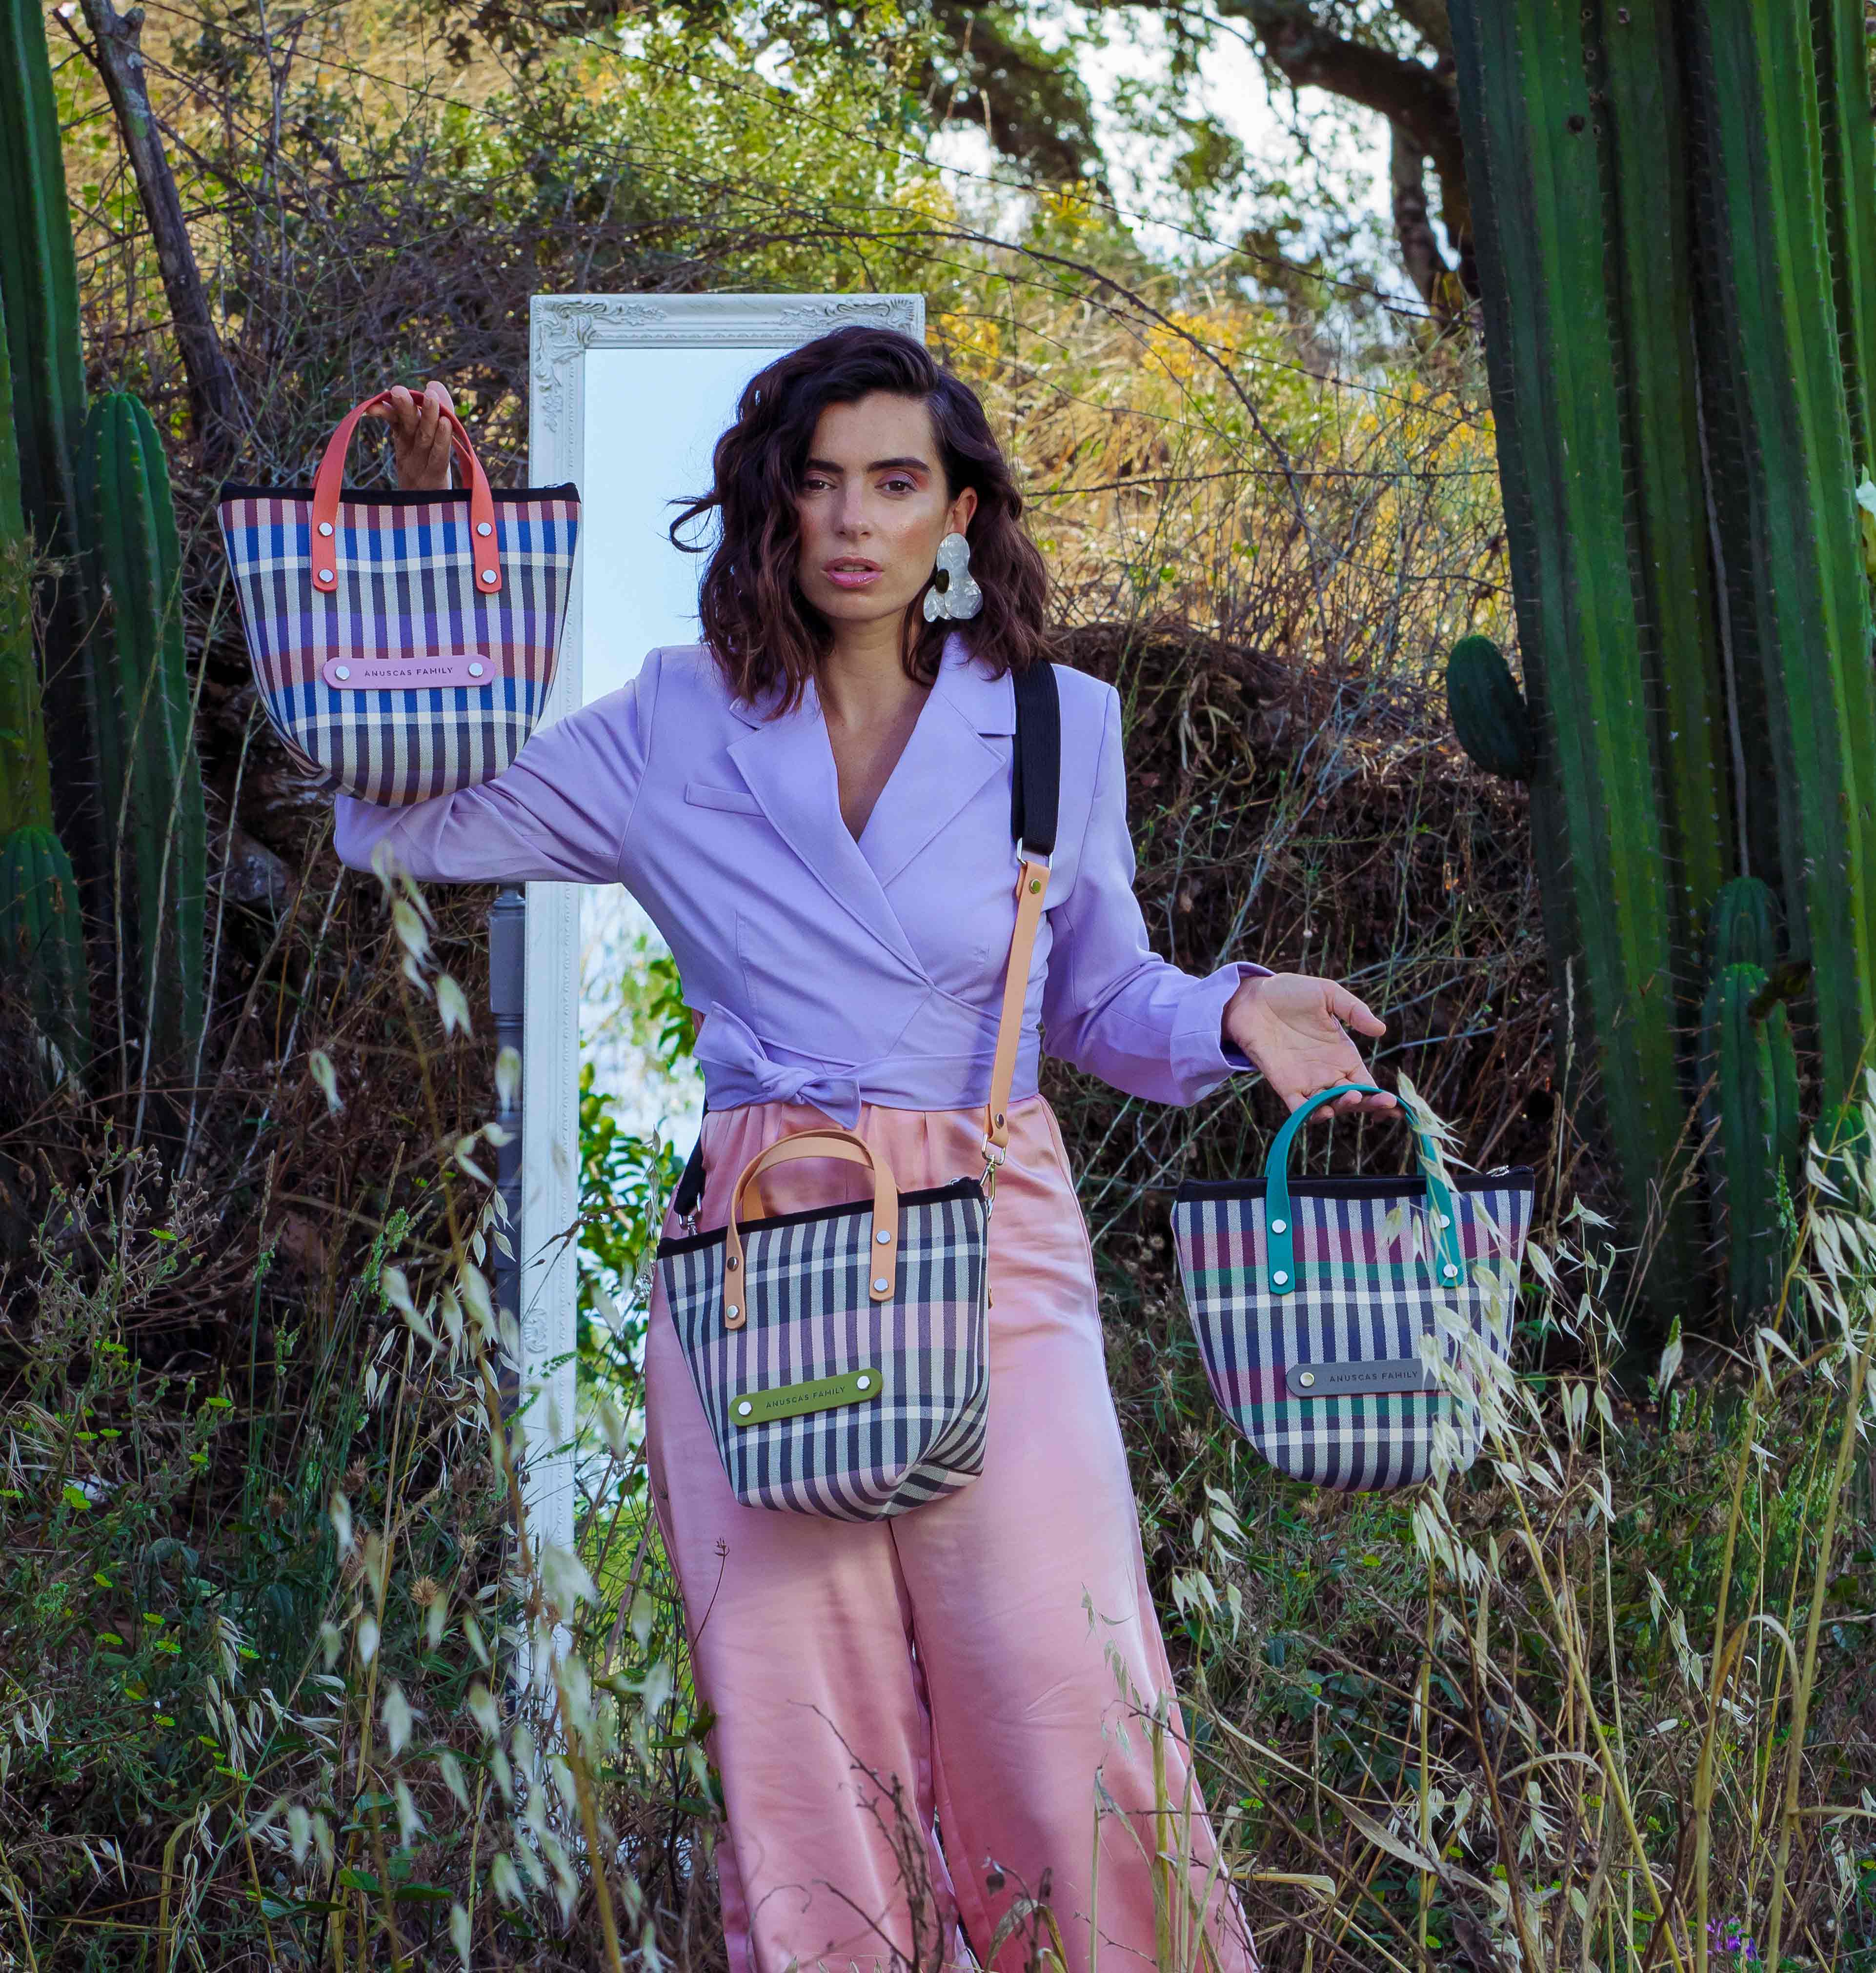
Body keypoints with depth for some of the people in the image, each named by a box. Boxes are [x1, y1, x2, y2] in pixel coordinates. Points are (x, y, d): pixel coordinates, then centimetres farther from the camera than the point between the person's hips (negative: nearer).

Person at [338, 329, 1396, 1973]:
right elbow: (398, 823, 11)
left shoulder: (1058, 729, 9)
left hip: (989, 1245, -1)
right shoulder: (675, 731, 9)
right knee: (794, 1730, -2)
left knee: (1061, 1705, -9)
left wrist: (1232, 1011, -2)